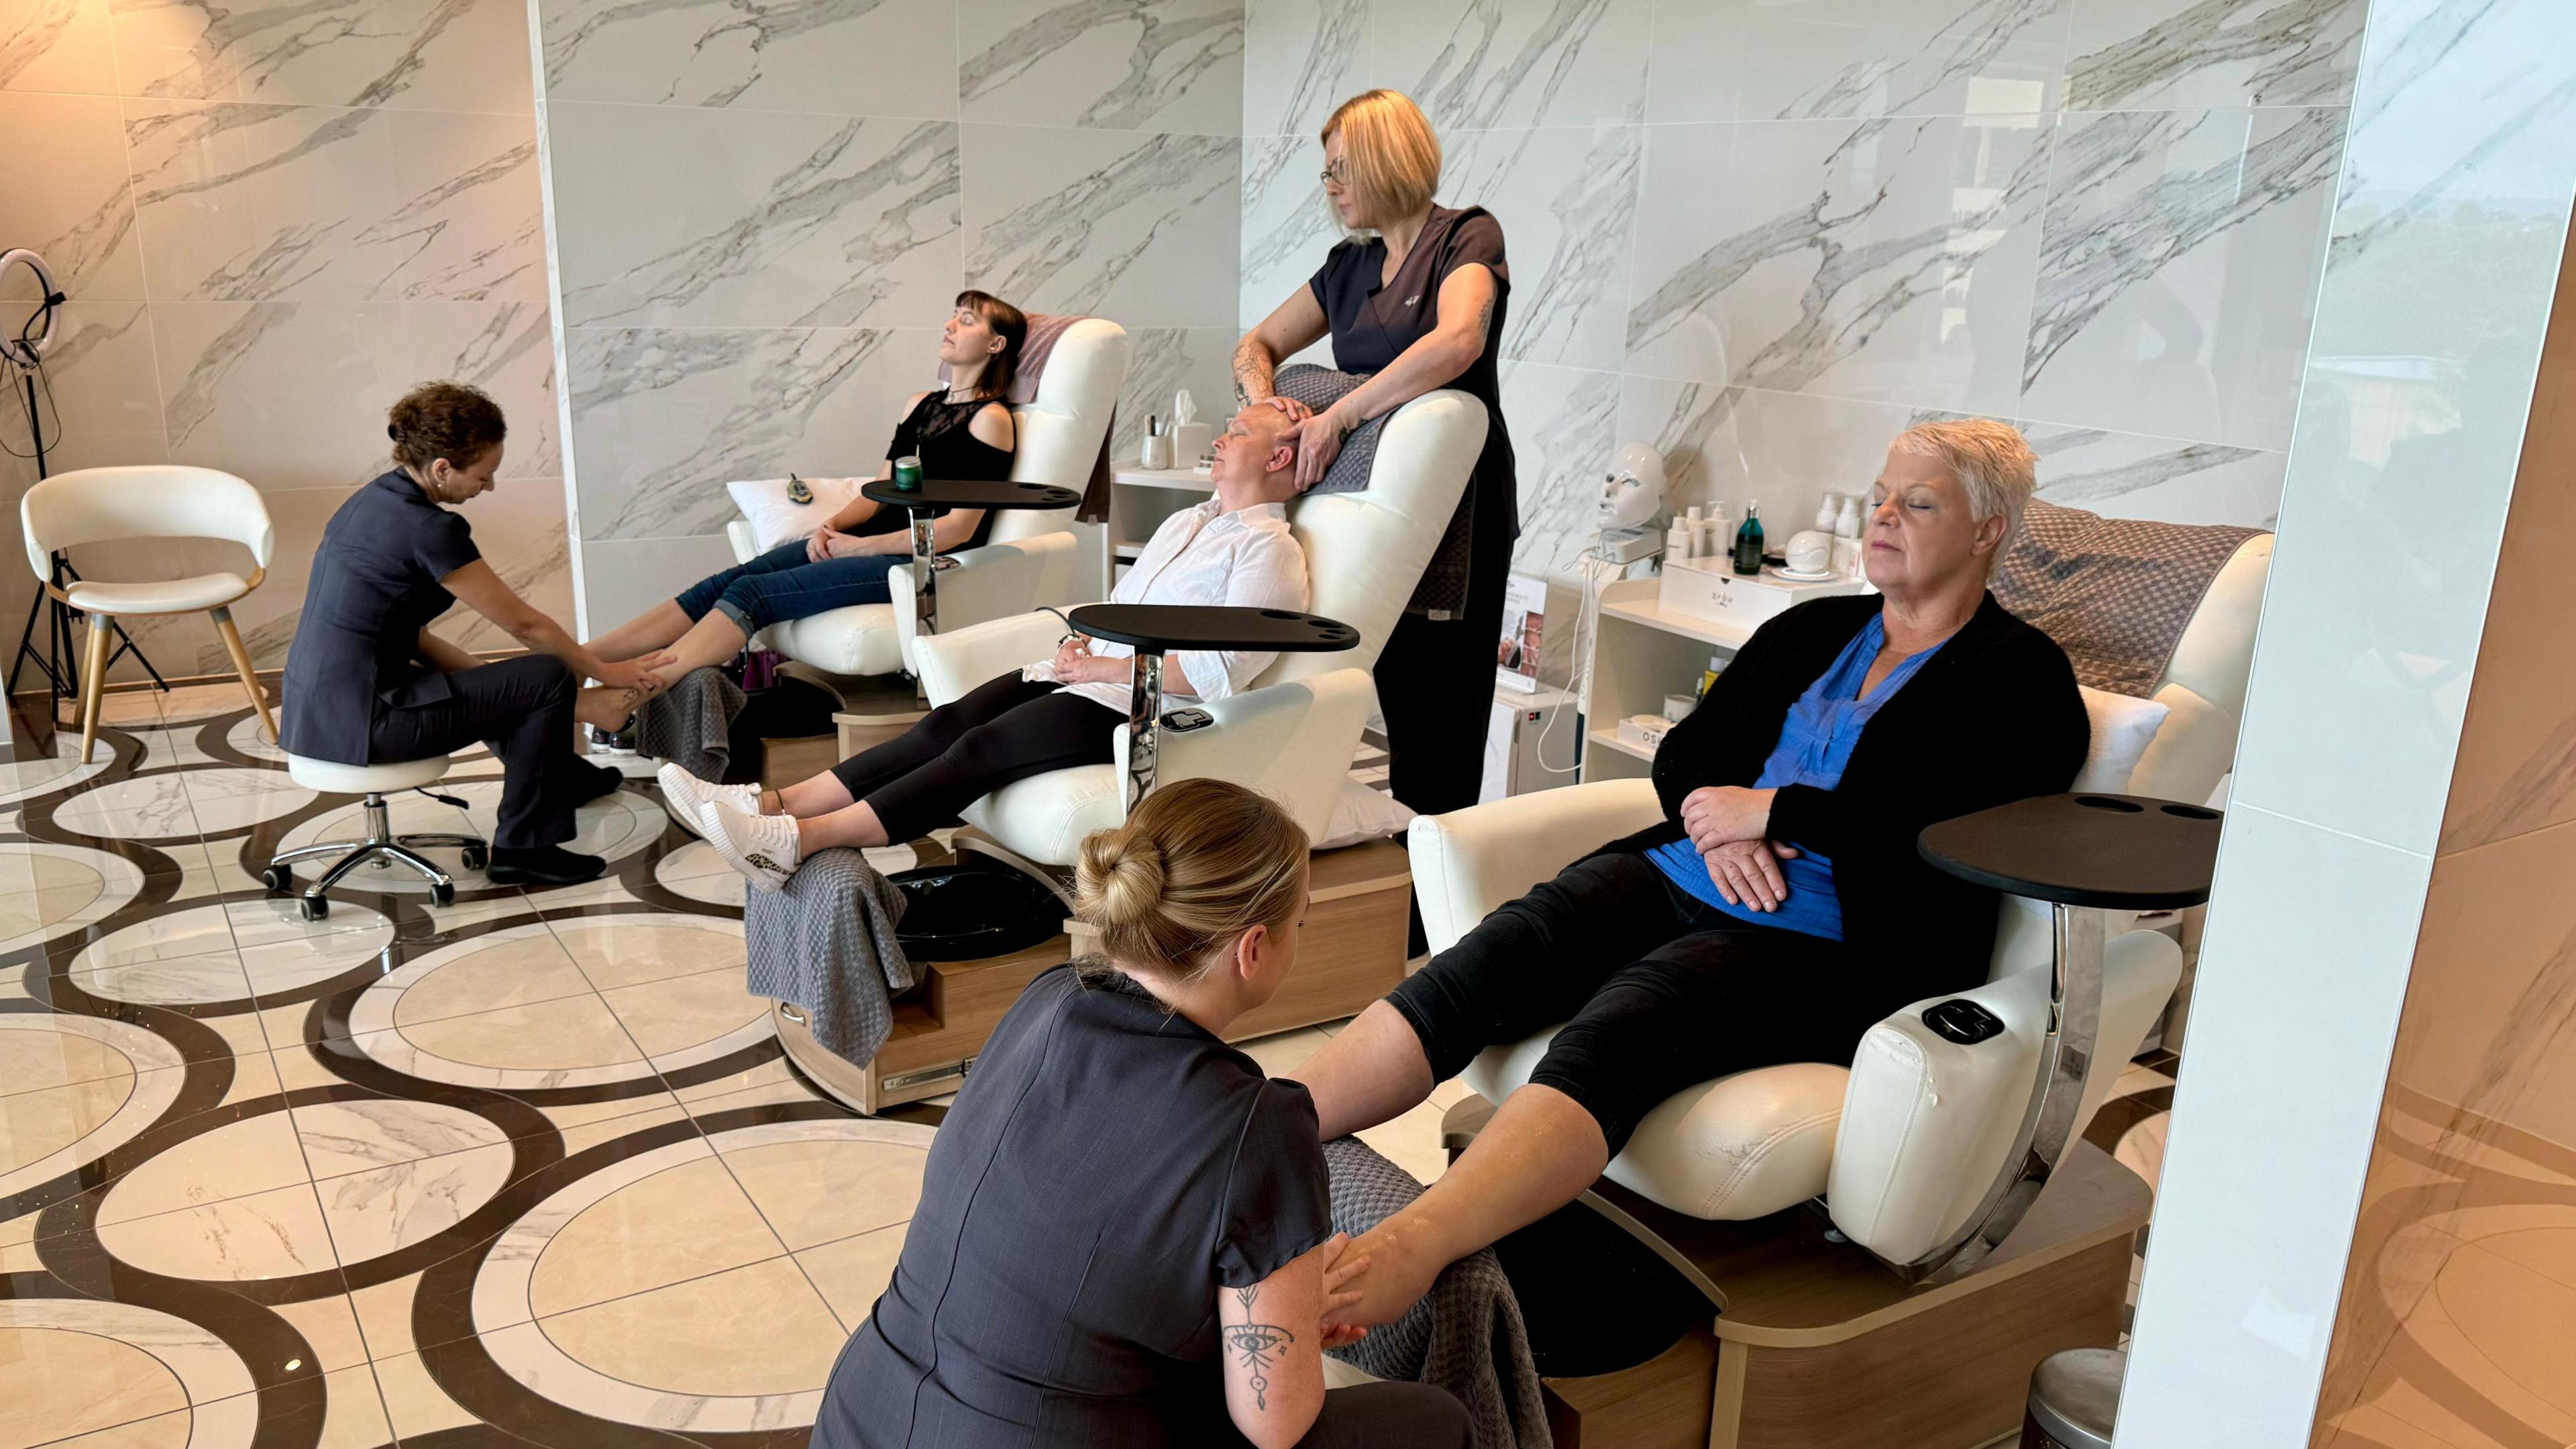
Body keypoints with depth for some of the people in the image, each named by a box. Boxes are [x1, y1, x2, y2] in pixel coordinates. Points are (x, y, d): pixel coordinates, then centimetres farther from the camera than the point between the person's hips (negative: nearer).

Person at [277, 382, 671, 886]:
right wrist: (603, 671, 4)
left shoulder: (373, 501, 9)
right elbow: (524, 624, -9)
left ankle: (556, 774, 54)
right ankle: (522, 847, 5)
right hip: (358, 725, -10)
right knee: (548, 678, -3)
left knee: (476, 680, 32)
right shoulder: (427, 529, -19)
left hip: (315, 713, 10)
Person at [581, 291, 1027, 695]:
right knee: (722, 583, -12)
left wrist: (859, 546, -13)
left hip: (919, 561, -7)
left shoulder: (990, 419, -5)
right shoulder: (919, 405, 21)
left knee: (753, 592, -24)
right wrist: (833, 525, -2)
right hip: (871, 544, 7)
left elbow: (959, 528, -13)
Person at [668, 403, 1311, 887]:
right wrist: (1081, 642, 7)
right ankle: (773, 804, -21)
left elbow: (1219, 671, -17)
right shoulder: (1186, 521, 25)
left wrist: (1103, 667, -15)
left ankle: (798, 841, -32)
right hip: (1084, 673, 8)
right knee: (948, 722, -14)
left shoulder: (1270, 549, -4)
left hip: (1142, 705, -8)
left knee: (983, 747, -24)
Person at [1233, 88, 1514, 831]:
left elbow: (1456, 342, -26)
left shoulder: (1467, 237, -5)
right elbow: (1256, 345, 19)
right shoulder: (1349, 265, 16)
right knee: (1398, 707, 6)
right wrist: (1262, 398, -6)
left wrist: (1334, 418, -27)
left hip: (1456, 509, -6)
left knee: (1439, 722, -5)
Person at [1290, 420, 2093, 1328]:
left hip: (1821, 946, -6)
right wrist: (1716, 822, -1)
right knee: (1481, 966, -23)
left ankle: (1404, 1252, -54)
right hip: (1680, 877, 6)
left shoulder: (2024, 679, 7)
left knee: (1611, 1031, -35)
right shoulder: (1810, 630, 25)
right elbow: (1685, 752, 21)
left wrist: (1769, 810, -6)